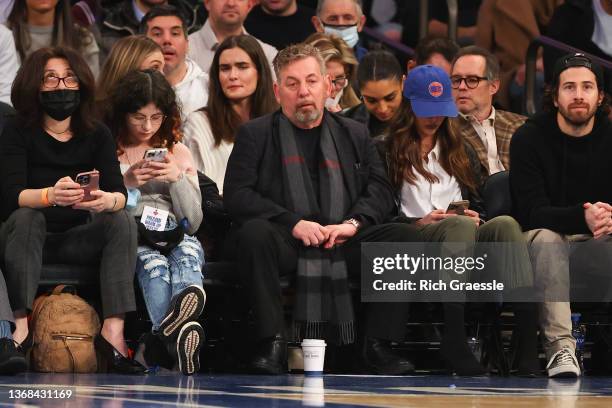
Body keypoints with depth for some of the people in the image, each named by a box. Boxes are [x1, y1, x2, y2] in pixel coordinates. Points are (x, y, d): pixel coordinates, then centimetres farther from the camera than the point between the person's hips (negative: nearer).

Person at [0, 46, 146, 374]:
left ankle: (113, 329, -35)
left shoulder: (96, 135, 3)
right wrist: (50, 195, -42)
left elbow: (120, 193, -11)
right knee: (27, 218, -33)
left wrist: (107, 200, -37)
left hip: (78, 241, 3)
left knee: (122, 220, -23)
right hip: (27, 237, -3)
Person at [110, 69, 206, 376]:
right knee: (153, 263, -39)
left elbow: (193, 222, 14)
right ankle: (178, 337, -69)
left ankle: (172, 326, -71)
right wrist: (125, 183, -9)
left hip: (173, 238, 2)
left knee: (188, 250, -37)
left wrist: (178, 178, -3)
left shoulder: (178, 153, 21)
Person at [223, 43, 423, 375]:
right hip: (287, 242, -3)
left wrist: (353, 223, -9)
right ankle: (271, 343, -31)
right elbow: (236, 196, -1)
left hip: (343, 243, 3)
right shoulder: (255, 134, 13)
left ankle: (376, 345, -18)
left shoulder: (354, 134, 22)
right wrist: (293, 223, -13)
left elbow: (380, 191, 13)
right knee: (254, 233, -36)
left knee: (405, 236, -21)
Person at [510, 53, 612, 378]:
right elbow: (532, 211, -18)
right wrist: (583, 217, -37)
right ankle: (559, 346, -44)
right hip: (546, 242, -2)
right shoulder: (528, 139, -7)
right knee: (545, 237, -36)